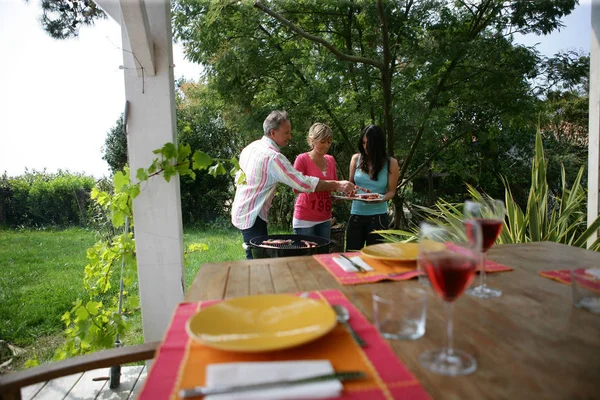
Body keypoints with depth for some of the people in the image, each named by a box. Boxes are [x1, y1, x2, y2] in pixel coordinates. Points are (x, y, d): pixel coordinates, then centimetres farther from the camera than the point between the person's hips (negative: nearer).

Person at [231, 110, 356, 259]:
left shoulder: (251, 146, 7)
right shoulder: (273, 156, -22)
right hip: (253, 217, -10)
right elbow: (303, 183, -24)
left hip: (241, 212, 10)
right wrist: (337, 185, -19)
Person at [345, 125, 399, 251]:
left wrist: (381, 199, -21)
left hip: (378, 215, -2)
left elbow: (391, 191, -1)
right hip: (356, 214, 2)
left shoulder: (391, 163, -4)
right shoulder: (356, 159, 1)